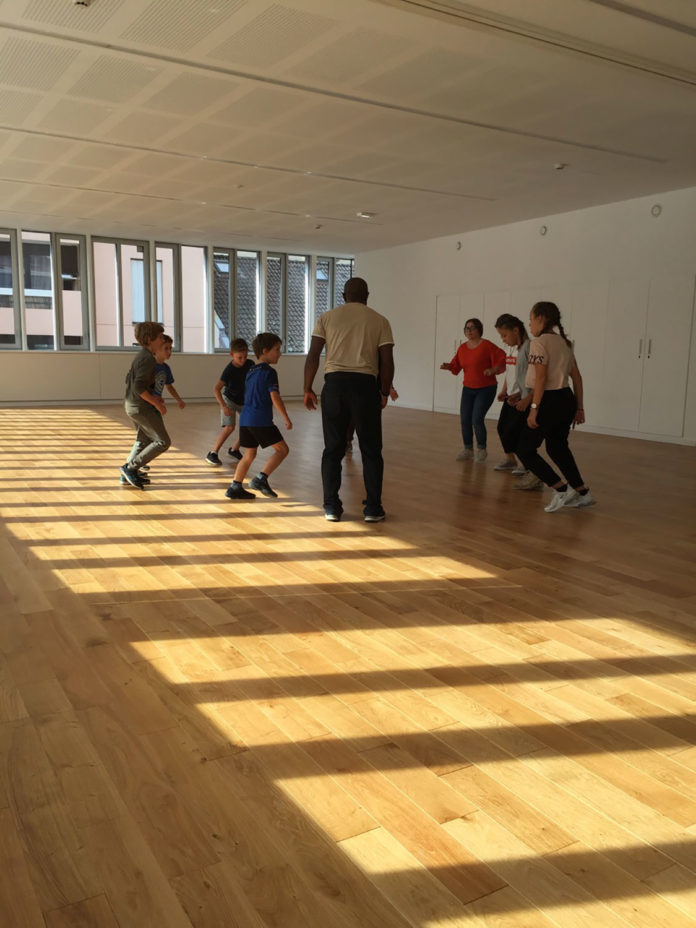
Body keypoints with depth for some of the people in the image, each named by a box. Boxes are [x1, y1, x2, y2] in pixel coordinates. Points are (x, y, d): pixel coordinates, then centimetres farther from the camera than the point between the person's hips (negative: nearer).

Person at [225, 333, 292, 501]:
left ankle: (235, 487, 14)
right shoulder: (269, 372, -8)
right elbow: (275, 397, -16)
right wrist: (286, 418, -9)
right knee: (282, 449, 2)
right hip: (261, 420, -8)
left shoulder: (250, 371, 18)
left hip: (245, 419, 8)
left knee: (249, 454, 16)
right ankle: (261, 478, -8)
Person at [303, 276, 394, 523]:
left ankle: (332, 507, 12)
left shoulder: (327, 317, 10)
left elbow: (313, 356, 2)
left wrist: (307, 389, 10)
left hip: (334, 383, 1)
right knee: (371, 450, 9)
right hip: (365, 384, -1)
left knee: (333, 448, 9)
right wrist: (384, 393, 15)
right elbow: (387, 363, 3)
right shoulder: (379, 321, 9)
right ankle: (373, 508, 11)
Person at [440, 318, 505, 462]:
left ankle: (481, 449, 8)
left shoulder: (487, 345, -13)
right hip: (468, 389, 5)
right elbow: (456, 365, 9)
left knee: (477, 419, -12)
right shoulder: (462, 347, 4)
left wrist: (493, 370, -32)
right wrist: (448, 366, -12)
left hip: (486, 389, -5)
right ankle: (467, 449, 18)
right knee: (465, 420, 2)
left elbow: (501, 361, -14)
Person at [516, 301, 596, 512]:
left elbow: (541, 378, -20)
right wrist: (579, 408, 17)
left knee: (525, 450, 1)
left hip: (549, 402, -9)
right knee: (557, 447, 23)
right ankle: (582, 493, 27)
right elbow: (577, 377, 14)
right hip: (566, 400, 9)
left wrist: (534, 408, -20)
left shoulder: (539, 342, -11)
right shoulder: (564, 342, 15)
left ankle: (562, 489, -3)